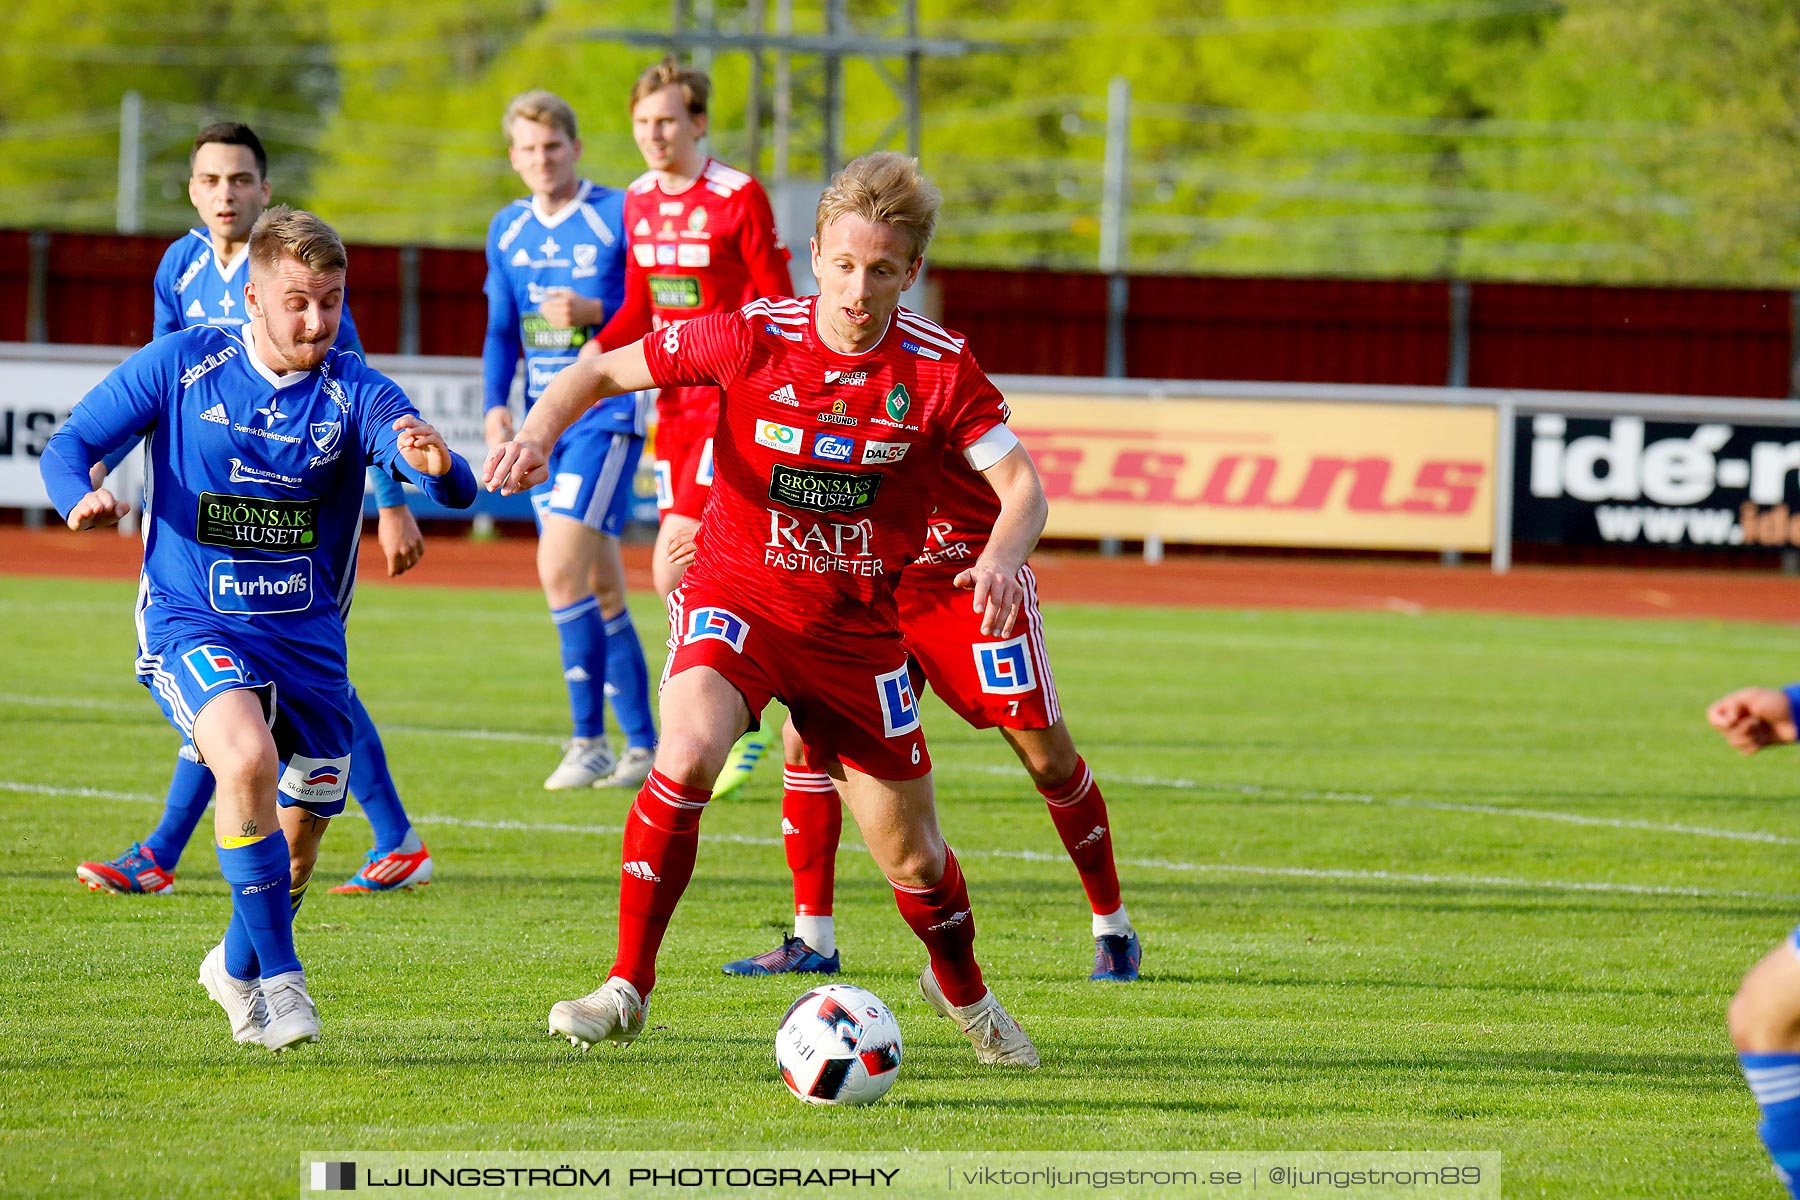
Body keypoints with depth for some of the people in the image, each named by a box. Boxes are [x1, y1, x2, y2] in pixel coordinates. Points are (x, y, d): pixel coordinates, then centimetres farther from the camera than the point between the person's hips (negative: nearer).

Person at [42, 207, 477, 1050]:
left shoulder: (356, 394, -8)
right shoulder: (178, 366, -7)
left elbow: (454, 491, -22)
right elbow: (69, 444, 0)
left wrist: (438, 466, -46)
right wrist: (80, 498, -23)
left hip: (306, 633, 3)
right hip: (191, 623, -3)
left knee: (302, 828, 12)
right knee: (248, 759, -31)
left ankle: (237, 967, 42)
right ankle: (279, 976, -20)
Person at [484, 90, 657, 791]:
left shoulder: (619, 217, -7)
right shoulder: (508, 231, 12)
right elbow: (501, 331, 17)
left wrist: (594, 311, -20)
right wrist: (496, 406, 3)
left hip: (607, 414, -6)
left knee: (561, 570, -17)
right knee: (600, 589, 9)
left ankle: (589, 741, -11)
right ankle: (641, 747, 15)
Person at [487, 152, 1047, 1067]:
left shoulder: (938, 369, -10)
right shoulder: (754, 338, -12)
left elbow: (1021, 485, -9)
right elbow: (606, 369, -2)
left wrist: (1000, 558, -31)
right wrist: (536, 433, -21)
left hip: (857, 628, 2)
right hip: (737, 592, -2)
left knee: (912, 859, 7)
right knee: (688, 753, -32)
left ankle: (961, 989, 41)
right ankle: (627, 988, -21)